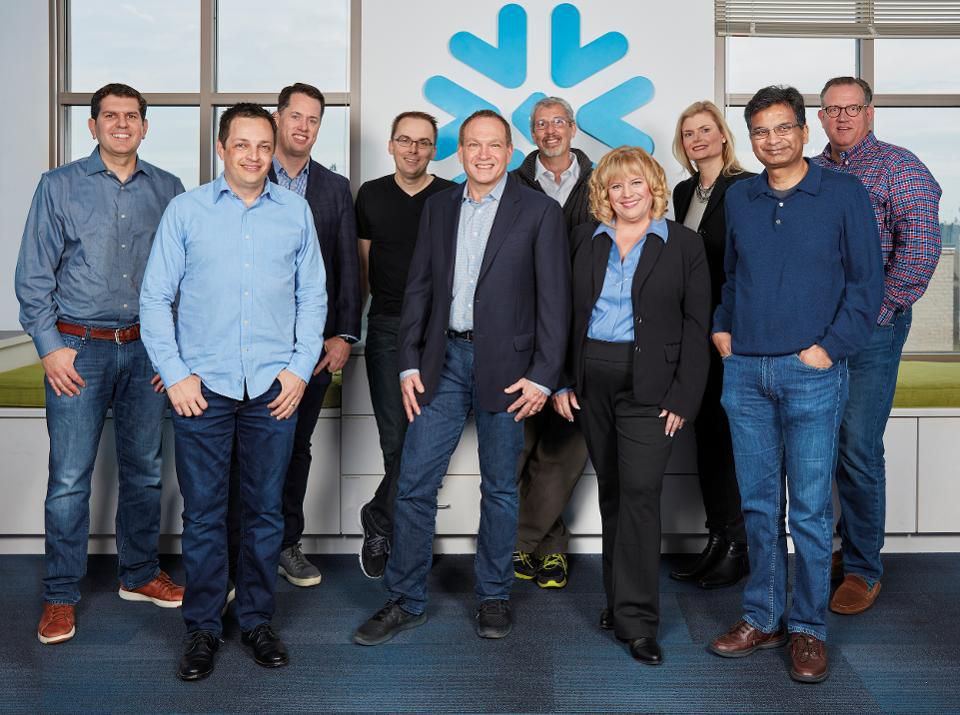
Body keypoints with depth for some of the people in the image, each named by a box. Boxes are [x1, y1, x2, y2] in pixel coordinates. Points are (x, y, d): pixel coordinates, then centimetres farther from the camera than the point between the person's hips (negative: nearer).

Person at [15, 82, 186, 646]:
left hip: (147, 350, 2)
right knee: (70, 478, 0)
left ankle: (140, 574, 28)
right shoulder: (60, 186, 1)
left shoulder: (170, 191, 6)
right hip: (79, 349, -2)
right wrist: (50, 346, -6)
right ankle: (62, 595, 13)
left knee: (145, 470, 11)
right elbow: (34, 274, 0)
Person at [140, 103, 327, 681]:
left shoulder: (296, 212, 7)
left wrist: (300, 368, 0)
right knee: (203, 515, 5)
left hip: (274, 388, 1)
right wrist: (174, 373, -4)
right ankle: (203, 628, 19)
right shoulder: (186, 211, 3)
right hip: (202, 388, -1)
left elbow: (313, 297, 9)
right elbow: (156, 298, 3)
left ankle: (258, 619, 25)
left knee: (266, 512, 9)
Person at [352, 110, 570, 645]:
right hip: (443, 359, 3)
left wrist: (543, 376, -11)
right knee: (415, 481, 2)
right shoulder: (439, 208, 10)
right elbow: (419, 288, 10)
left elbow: (554, 298, -5)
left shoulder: (539, 211, -3)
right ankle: (406, 601, 15)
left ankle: (495, 596, 25)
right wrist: (409, 363, 3)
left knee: (500, 486, 8)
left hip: (504, 365, -3)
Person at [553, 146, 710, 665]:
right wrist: (562, 380, 2)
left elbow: (696, 326, -2)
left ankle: (637, 619, -3)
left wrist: (683, 397, -9)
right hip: (592, 381, 4)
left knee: (639, 491, -10)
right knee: (611, 490, 11)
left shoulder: (683, 245, 1)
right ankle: (619, 597, 24)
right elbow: (565, 312, 10)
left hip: (649, 385, -4)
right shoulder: (585, 241, 10)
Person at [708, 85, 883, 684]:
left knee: (810, 509, 0)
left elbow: (867, 280, -2)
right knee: (759, 504, 10)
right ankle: (763, 618, 22)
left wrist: (831, 347, -9)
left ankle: (810, 629, 13)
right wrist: (720, 328, 7)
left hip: (811, 373, -3)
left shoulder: (844, 194, 0)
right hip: (744, 372, 4)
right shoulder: (737, 198, 10)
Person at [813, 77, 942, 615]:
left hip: (871, 329, -6)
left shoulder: (899, 167, -4)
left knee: (858, 449, -5)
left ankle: (863, 568, 8)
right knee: (833, 445, 12)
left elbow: (920, 248, -13)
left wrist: (875, 313, -15)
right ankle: (852, 543, 28)